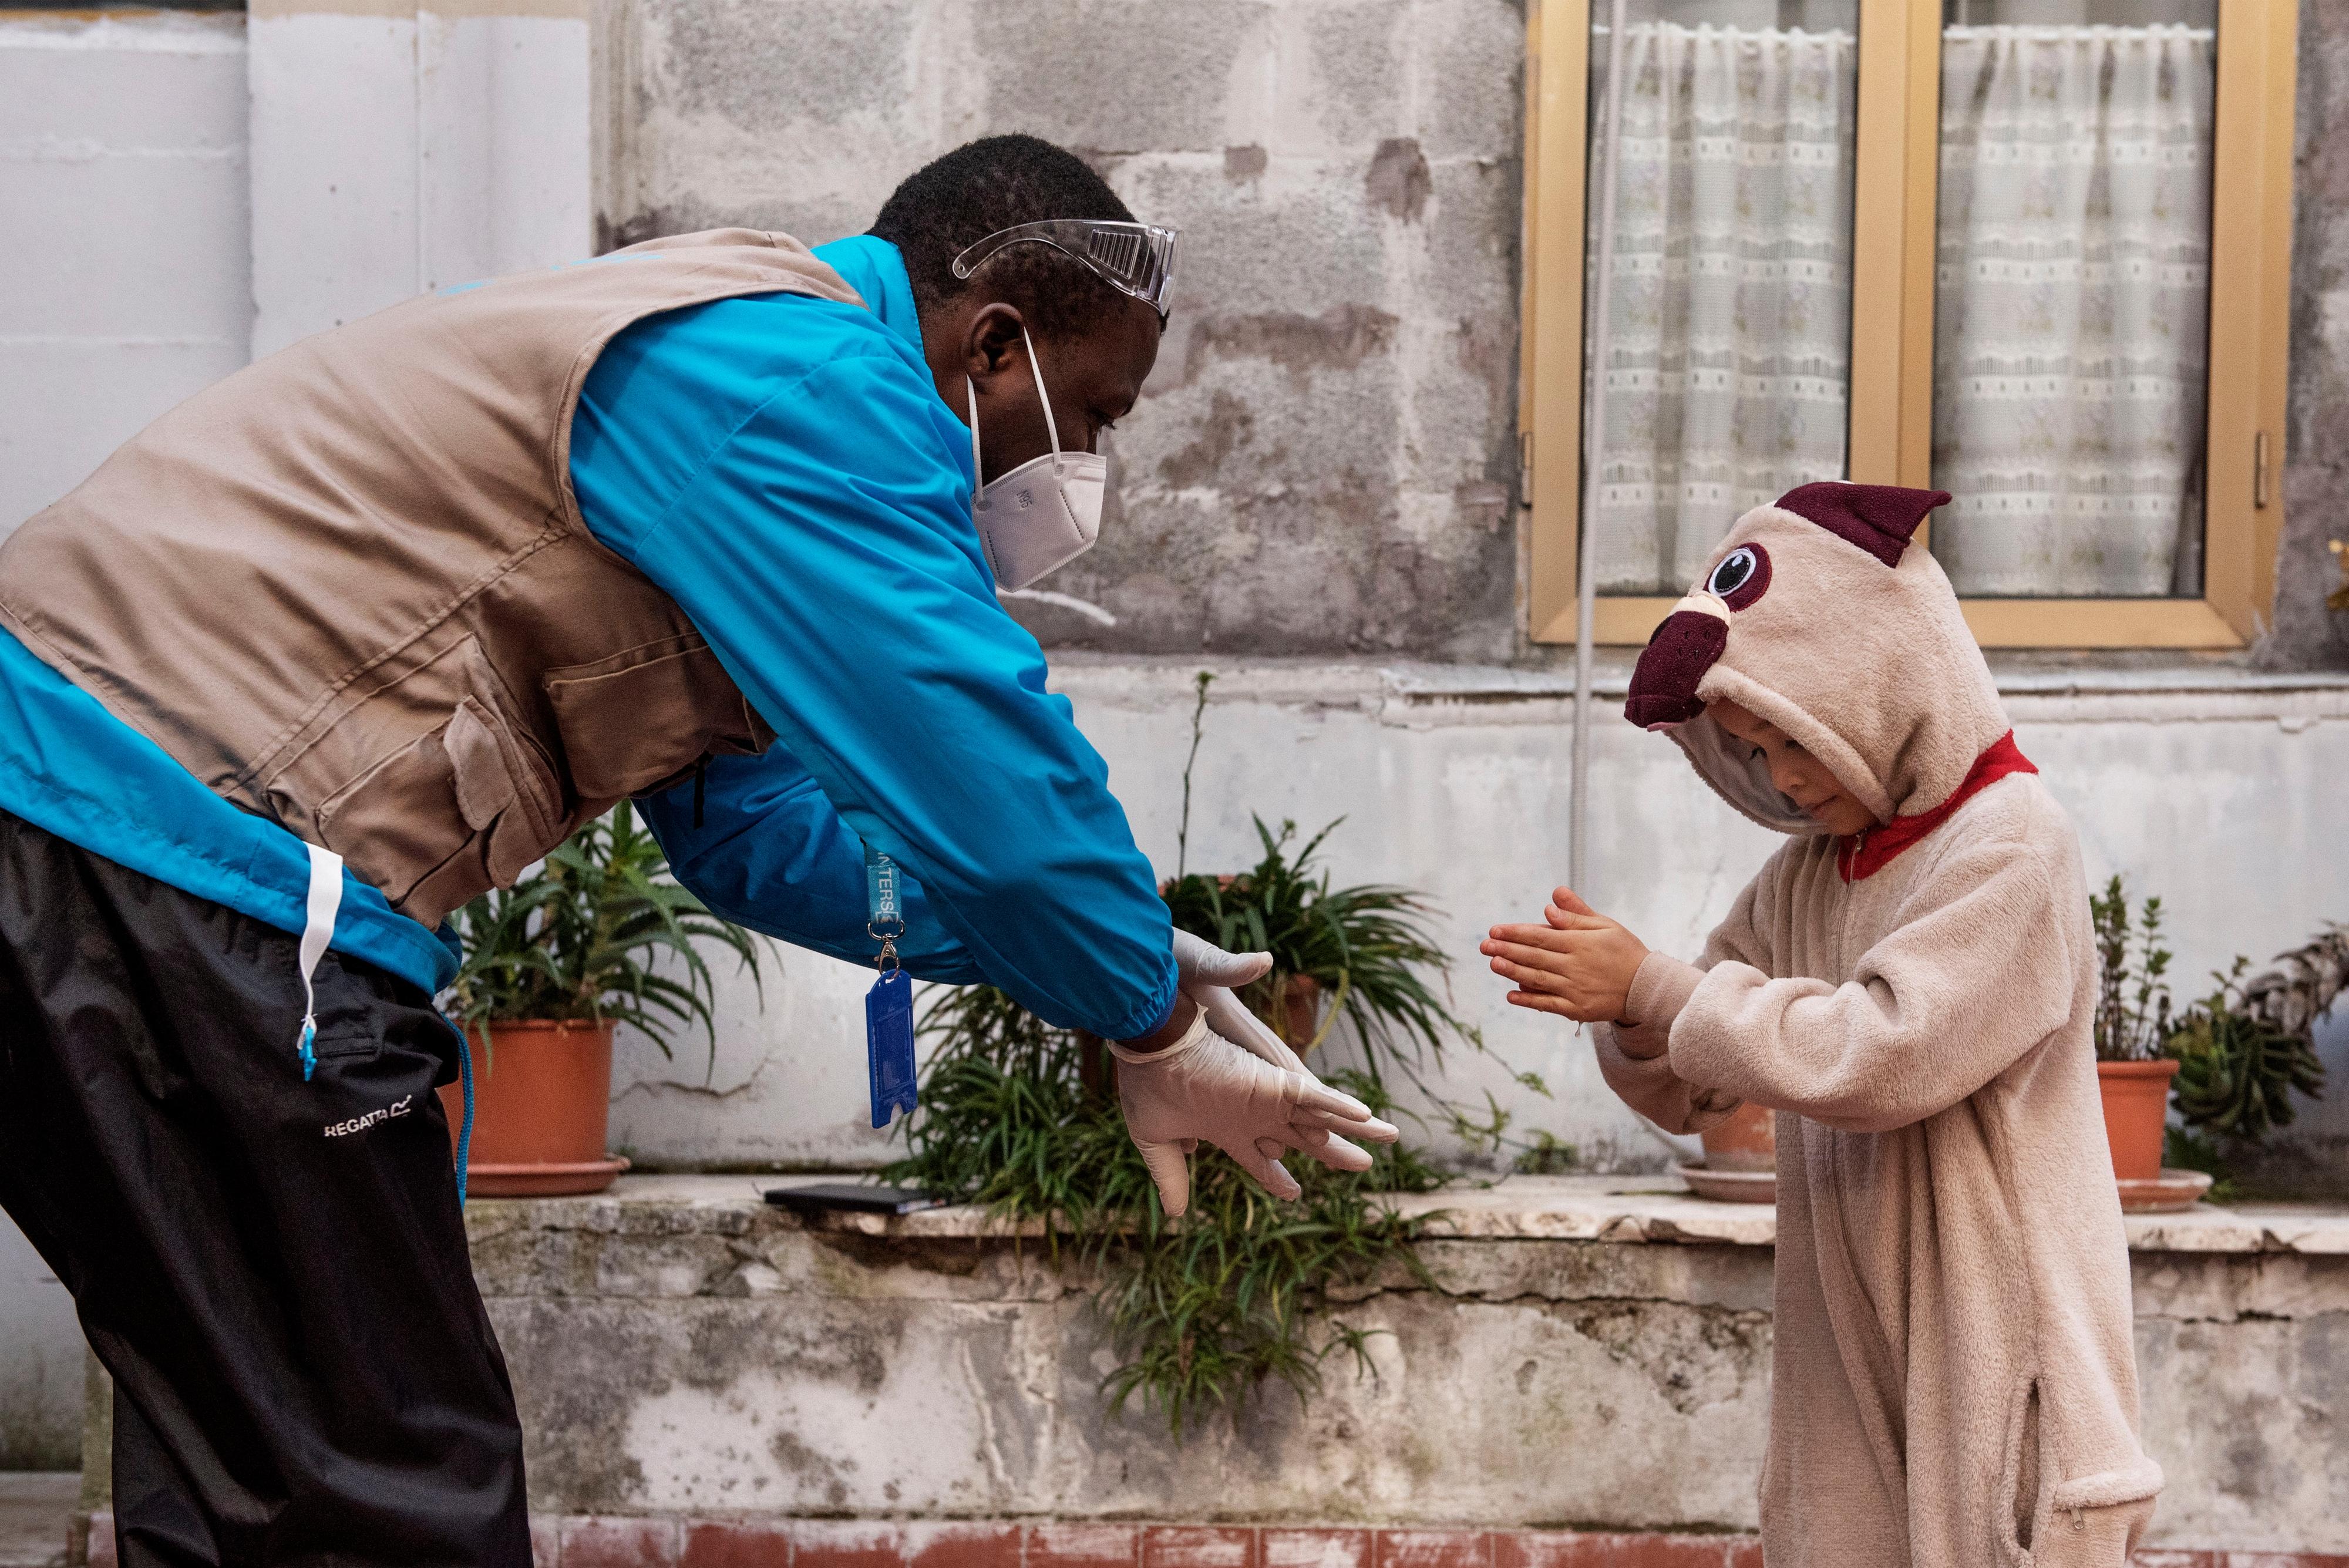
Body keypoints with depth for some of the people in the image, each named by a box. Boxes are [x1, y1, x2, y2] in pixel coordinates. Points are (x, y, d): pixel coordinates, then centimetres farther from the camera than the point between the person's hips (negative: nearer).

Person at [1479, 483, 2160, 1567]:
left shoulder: (2013, 847, -11)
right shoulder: (1806, 875, 12)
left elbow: (1877, 1054, -20)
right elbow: (1690, 1093, 14)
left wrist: (1653, 989, -14)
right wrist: (1635, 1025, -9)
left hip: (1989, 1351, -6)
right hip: (1848, 1367, 6)